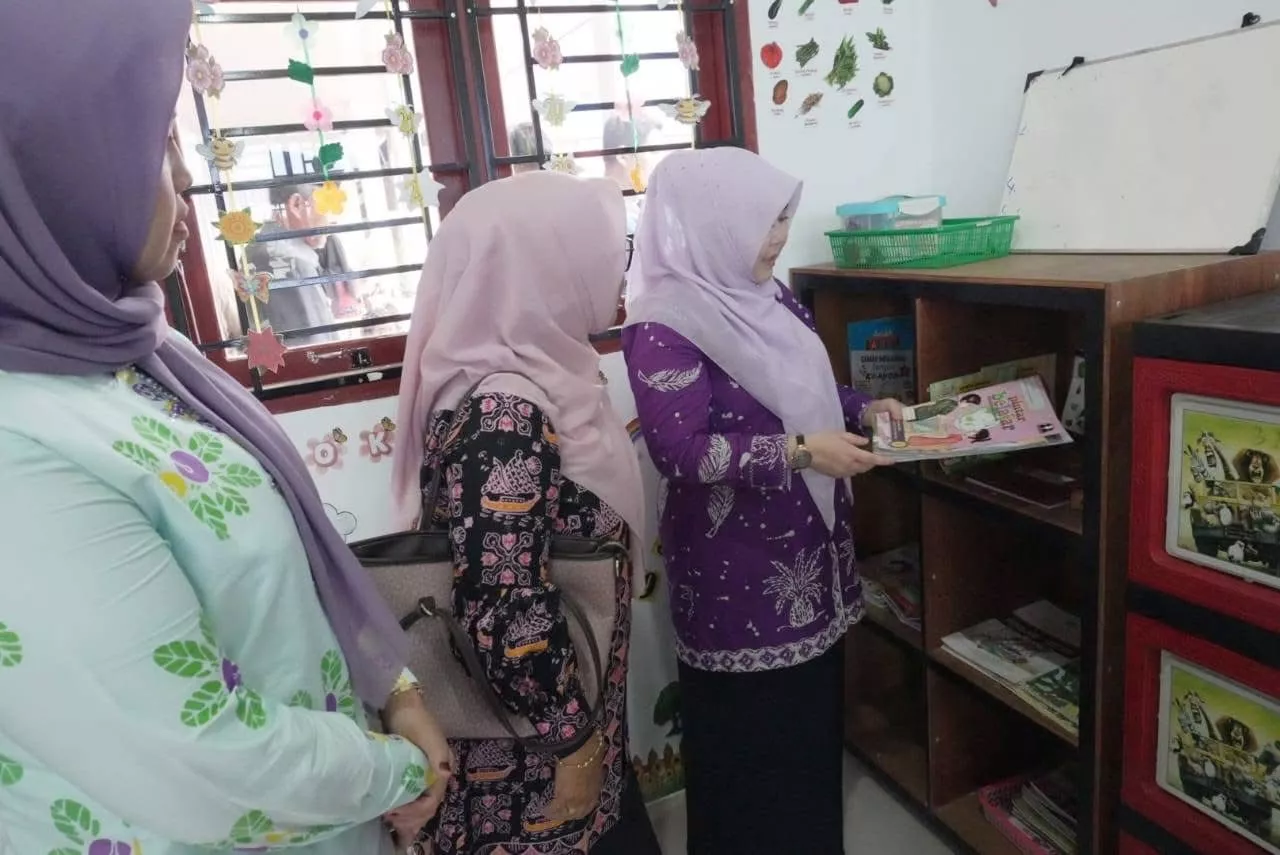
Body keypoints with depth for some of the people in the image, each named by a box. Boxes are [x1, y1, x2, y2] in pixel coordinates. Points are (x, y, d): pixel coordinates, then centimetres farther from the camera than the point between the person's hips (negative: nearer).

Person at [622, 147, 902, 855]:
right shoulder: (664, 324, -19)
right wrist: (798, 452, -28)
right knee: (752, 738, 8)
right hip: (738, 572, -8)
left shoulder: (765, 296, 7)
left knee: (814, 719, 21)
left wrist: (864, 409, 3)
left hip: (807, 550, 8)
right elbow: (681, 451, -25)